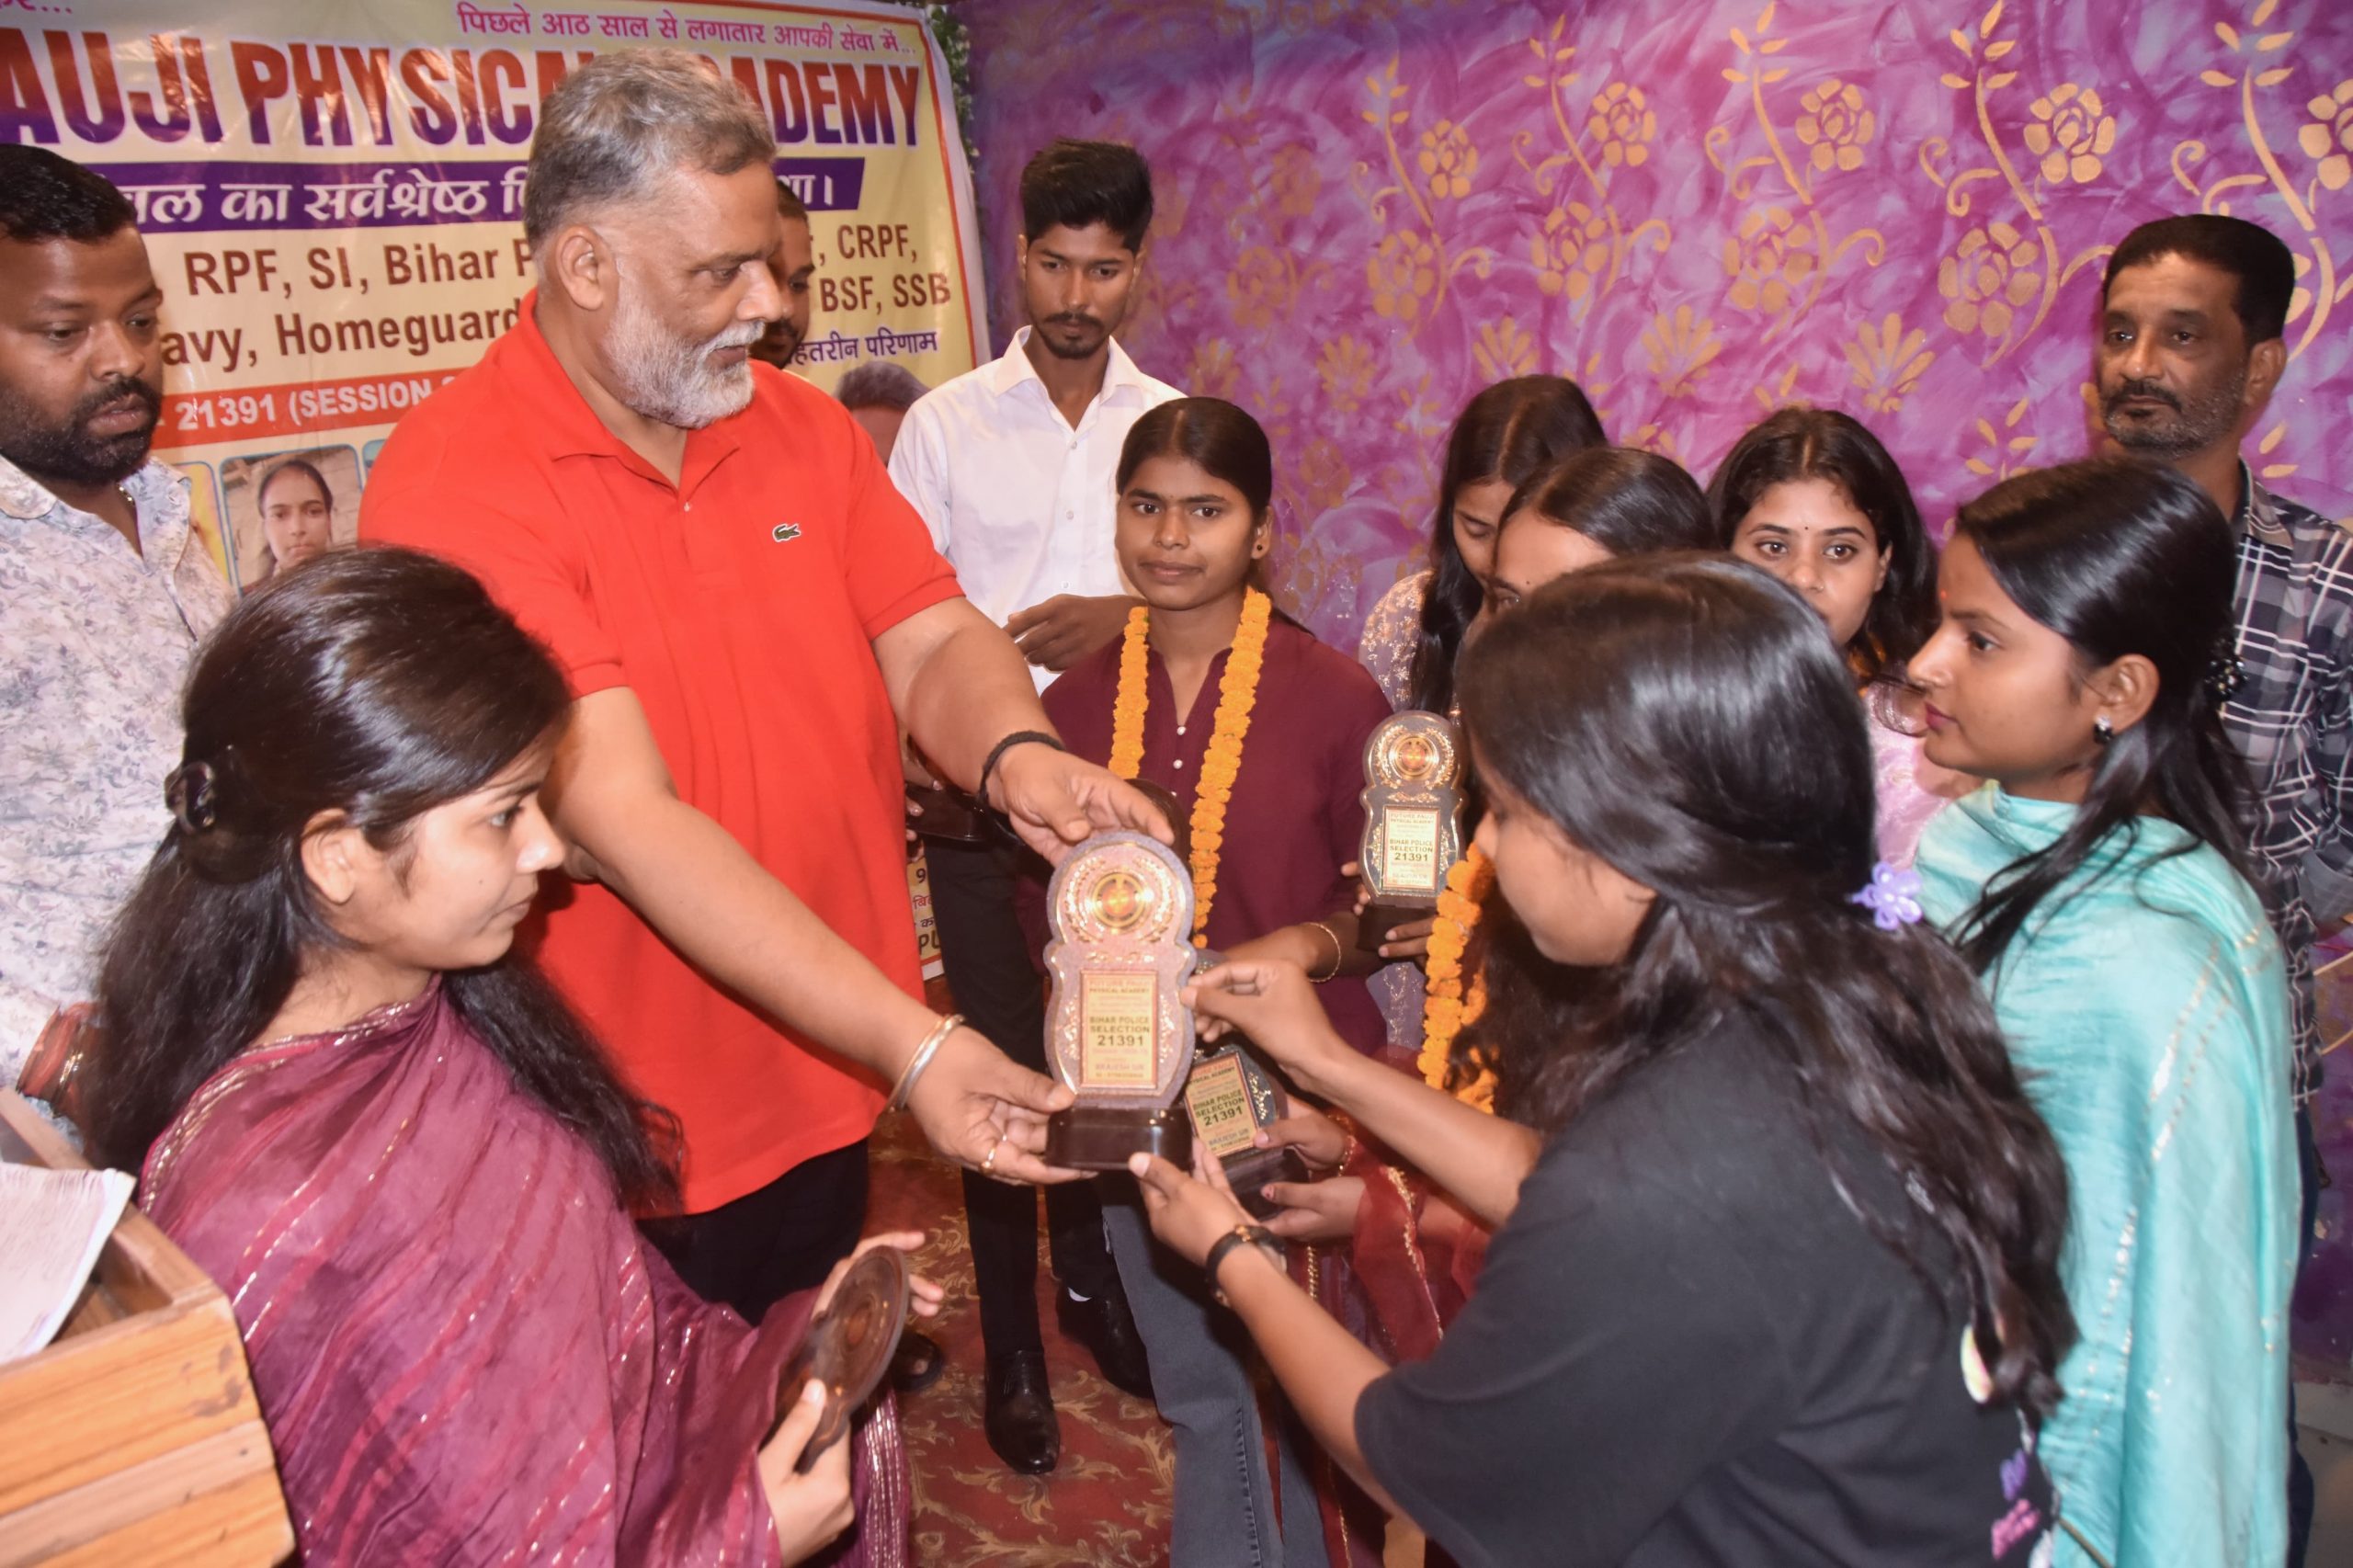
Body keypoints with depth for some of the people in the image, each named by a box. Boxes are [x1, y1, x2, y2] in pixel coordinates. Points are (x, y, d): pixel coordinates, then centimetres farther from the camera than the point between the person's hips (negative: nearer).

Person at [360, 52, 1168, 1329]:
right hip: (623, 1151, -5)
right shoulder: (450, 489, -19)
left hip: (829, 1090, 6)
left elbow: (934, 642, 0)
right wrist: (915, 1043, -31)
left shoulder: (801, 427, 3)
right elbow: (622, 821, -26)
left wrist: (1014, 756, -25)